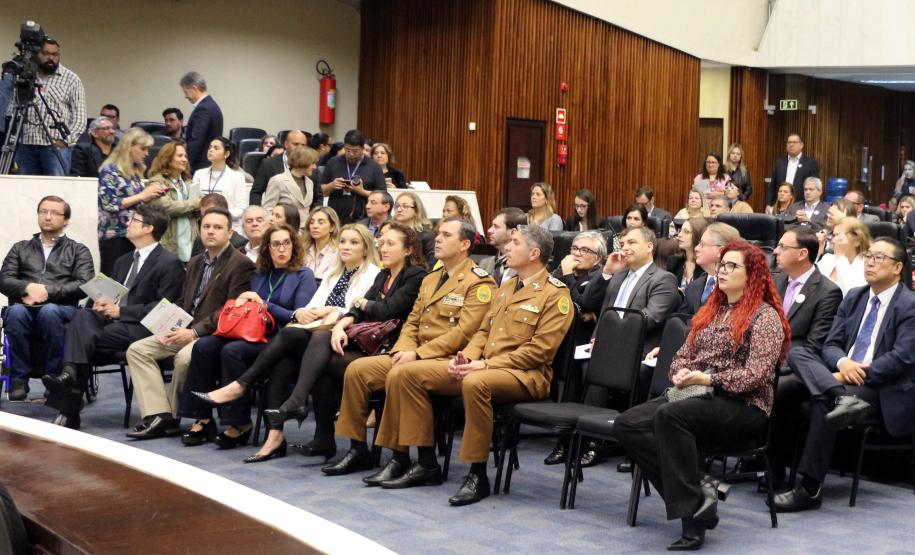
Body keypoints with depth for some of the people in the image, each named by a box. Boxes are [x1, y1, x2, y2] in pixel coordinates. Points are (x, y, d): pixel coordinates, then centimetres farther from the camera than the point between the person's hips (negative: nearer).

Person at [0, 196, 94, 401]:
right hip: (26, 306, 2)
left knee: (49, 311, -38)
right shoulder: (21, 248, 25)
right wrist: (28, 288, -11)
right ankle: (19, 381, -29)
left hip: (61, 308, -2)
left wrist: (47, 291, -11)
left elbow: (84, 285, 1)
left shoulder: (78, 251, 18)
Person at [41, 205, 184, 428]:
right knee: (82, 315, -26)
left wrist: (120, 311, -13)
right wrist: (100, 304, 1)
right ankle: (70, 374, -42)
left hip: (140, 327, -6)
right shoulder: (123, 262, 26)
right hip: (111, 320, 6)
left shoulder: (170, 263, -1)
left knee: (83, 338, -27)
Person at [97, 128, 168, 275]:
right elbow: (110, 205, -16)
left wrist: (152, 195, 5)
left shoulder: (136, 171, 14)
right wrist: (142, 195, -17)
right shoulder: (109, 171, -7)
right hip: (114, 236, -7)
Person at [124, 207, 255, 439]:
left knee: (184, 357, -34)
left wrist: (194, 332, -20)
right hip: (186, 331, 8)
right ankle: (158, 415, -15)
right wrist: (168, 328, 1)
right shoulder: (195, 263, 20)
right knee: (137, 349, -7)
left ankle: (173, 415, -10)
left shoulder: (241, 265, -8)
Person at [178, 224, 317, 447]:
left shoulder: (303, 276, 3)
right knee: (203, 346, -19)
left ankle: (240, 425, -23)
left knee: (231, 351, -32)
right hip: (252, 333, 6)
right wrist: (243, 301, 1)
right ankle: (203, 419, -17)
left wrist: (265, 305, -8)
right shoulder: (260, 275, 22)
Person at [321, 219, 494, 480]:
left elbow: (464, 332, -16)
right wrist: (403, 349, -3)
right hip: (417, 356, 8)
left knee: (400, 374, -35)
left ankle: (400, 458, -24)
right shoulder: (430, 279, 21)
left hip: (449, 360, -8)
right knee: (357, 369, -7)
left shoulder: (479, 282, -7)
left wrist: (417, 353, -19)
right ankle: (358, 449, 1)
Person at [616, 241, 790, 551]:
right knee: (627, 424, -16)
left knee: (670, 415, -36)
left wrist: (708, 379, -17)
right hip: (695, 396, 8)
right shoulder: (710, 311, 21)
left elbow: (757, 374, -13)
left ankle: (692, 517, -33)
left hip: (742, 406, -8)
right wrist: (680, 375, -2)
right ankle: (695, 486, -21)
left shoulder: (765, 316, -2)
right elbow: (684, 355, 21)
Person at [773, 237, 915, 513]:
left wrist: (856, 374, -18)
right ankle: (843, 398, -41)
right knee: (797, 353, -17)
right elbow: (830, 344, 10)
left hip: (882, 387, -6)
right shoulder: (854, 297, 16)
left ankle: (810, 489, -28)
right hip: (842, 376, 6)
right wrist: (843, 363, -14)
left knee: (823, 401, -33)